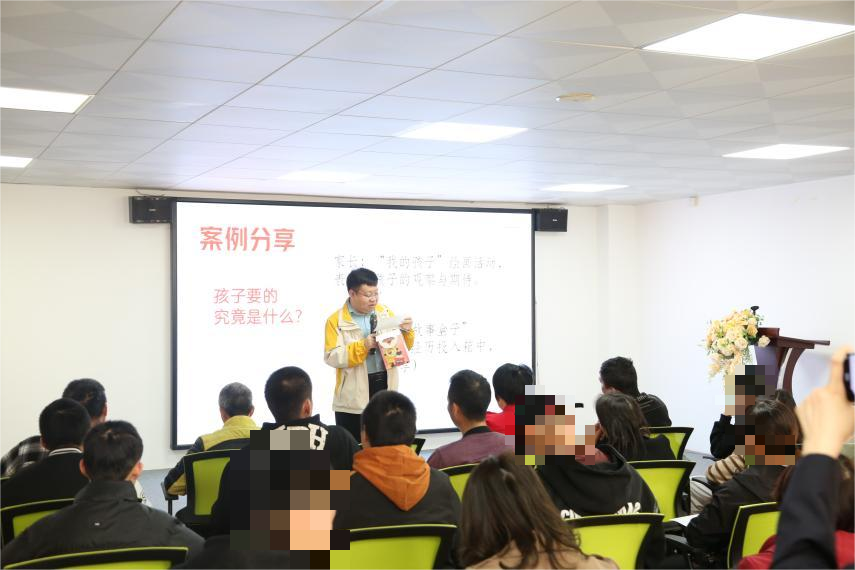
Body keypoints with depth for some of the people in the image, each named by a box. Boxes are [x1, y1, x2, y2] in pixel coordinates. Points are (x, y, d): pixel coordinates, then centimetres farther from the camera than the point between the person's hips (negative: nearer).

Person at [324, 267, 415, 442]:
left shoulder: (386, 313, 6)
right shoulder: (336, 320, -5)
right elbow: (332, 357, -14)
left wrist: (407, 331, -10)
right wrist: (363, 346, -24)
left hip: (384, 386, 3)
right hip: (353, 398, -3)